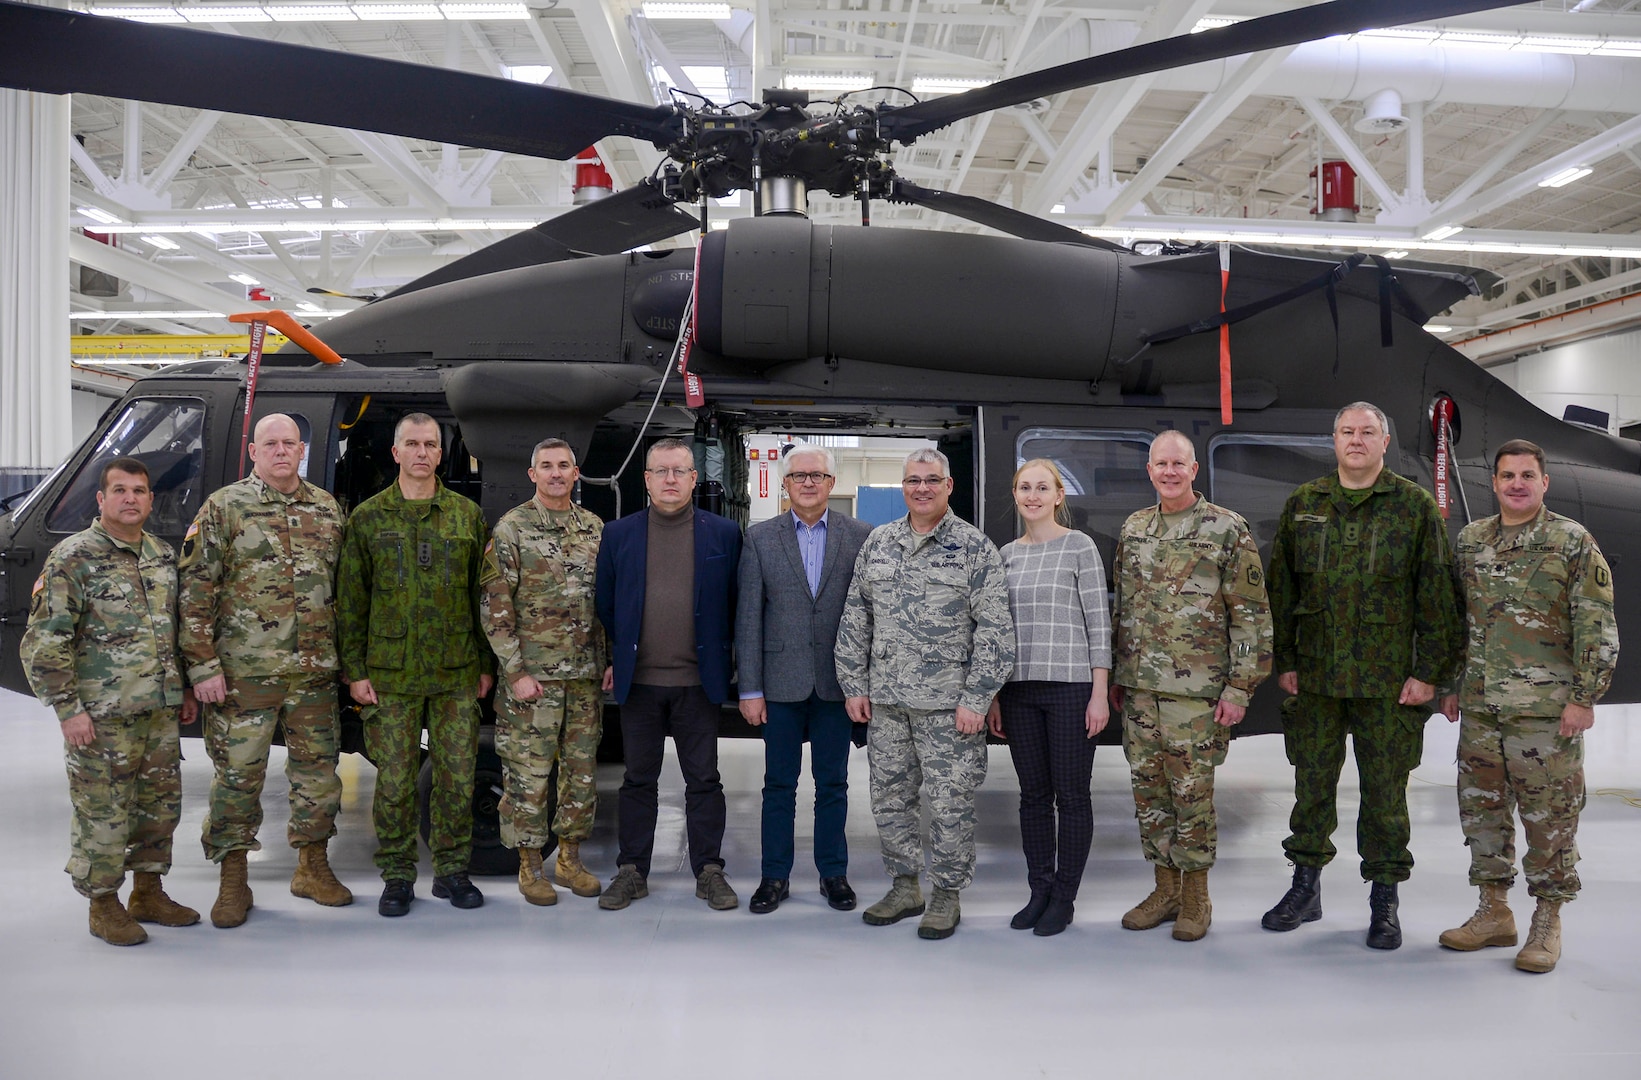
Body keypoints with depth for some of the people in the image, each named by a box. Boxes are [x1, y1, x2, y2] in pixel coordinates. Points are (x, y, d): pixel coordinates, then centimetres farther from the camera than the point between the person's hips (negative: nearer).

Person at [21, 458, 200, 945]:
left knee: (160, 804, 14)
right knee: (103, 813, 1)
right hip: (102, 716, -6)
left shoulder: (163, 554, 11)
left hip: (160, 711, 7)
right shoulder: (72, 558, -9)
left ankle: (148, 892, 29)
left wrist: (185, 689, 18)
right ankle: (104, 905, 16)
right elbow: (44, 643, -11)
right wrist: (68, 708, -15)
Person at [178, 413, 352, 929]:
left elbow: (343, 587, 16)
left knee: (317, 768, 11)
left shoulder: (327, 510, 10)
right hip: (242, 672, -4)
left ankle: (313, 867, 26)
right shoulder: (224, 508, -2)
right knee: (237, 773, 3)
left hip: (315, 673, 4)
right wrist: (203, 665, -10)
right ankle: (233, 882, 16)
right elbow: (194, 591, -5)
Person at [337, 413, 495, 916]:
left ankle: (452, 870, 20)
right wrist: (354, 670, -1)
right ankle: (397, 876, 18)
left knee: (457, 776, 6)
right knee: (394, 781, 4)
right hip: (390, 674, -1)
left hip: (457, 673, 1)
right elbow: (350, 601, 4)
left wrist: (486, 664, 5)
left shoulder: (469, 515, 7)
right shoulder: (367, 517, 5)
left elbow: (483, 595, 9)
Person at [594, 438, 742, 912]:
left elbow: (737, 604, 6)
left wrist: (720, 657, 3)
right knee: (638, 780, 10)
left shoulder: (724, 534, 2)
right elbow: (604, 605, 11)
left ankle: (709, 872, 17)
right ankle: (631, 872, 21)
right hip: (638, 679, 1)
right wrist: (614, 659, 9)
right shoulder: (618, 534, 5)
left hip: (699, 681, -1)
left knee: (704, 780, 6)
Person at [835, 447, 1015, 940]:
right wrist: (854, 685, 6)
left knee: (950, 803, 2)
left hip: (948, 704, -4)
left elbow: (994, 628, -7)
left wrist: (976, 698, -12)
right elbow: (855, 617, 11)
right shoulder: (877, 543, 8)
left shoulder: (975, 547, -4)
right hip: (885, 698, 5)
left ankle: (947, 895, 19)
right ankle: (905, 887, 28)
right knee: (890, 796, 12)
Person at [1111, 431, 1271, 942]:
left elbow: (1251, 614, -6)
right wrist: (1115, 674, 15)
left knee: (1192, 793, 0)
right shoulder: (1133, 528, 11)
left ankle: (1196, 895, 16)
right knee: (1148, 789, 10)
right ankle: (1165, 888, 24)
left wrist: (1240, 687, -11)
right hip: (1138, 687, 5)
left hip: (1196, 689, -5)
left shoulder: (1227, 529, -5)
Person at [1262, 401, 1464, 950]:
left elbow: (1436, 595, -1)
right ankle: (1306, 888, 24)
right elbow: (1282, 588, 9)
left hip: (1388, 678, -2)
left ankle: (1384, 900, 18)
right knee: (1312, 782, 10)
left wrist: (1428, 671, -6)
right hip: (1314, 675, 2)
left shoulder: (1415, 506, 0)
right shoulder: (1303, 504, 7)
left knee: (1385, 791, 5)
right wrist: (1284, 660, 4)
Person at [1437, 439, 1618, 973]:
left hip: (1546, 708, -5)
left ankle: (1547, 922, 15)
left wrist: (1584, 697, -11)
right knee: (1481, 808, 11)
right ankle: (1494, 912, 24)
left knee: (1550, 816, 2)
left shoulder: (1573, 541, -4)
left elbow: (1597, 628, -7)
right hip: (1480, 707, 5)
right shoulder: (1470, 540, 10)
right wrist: (1451, 685, 14)